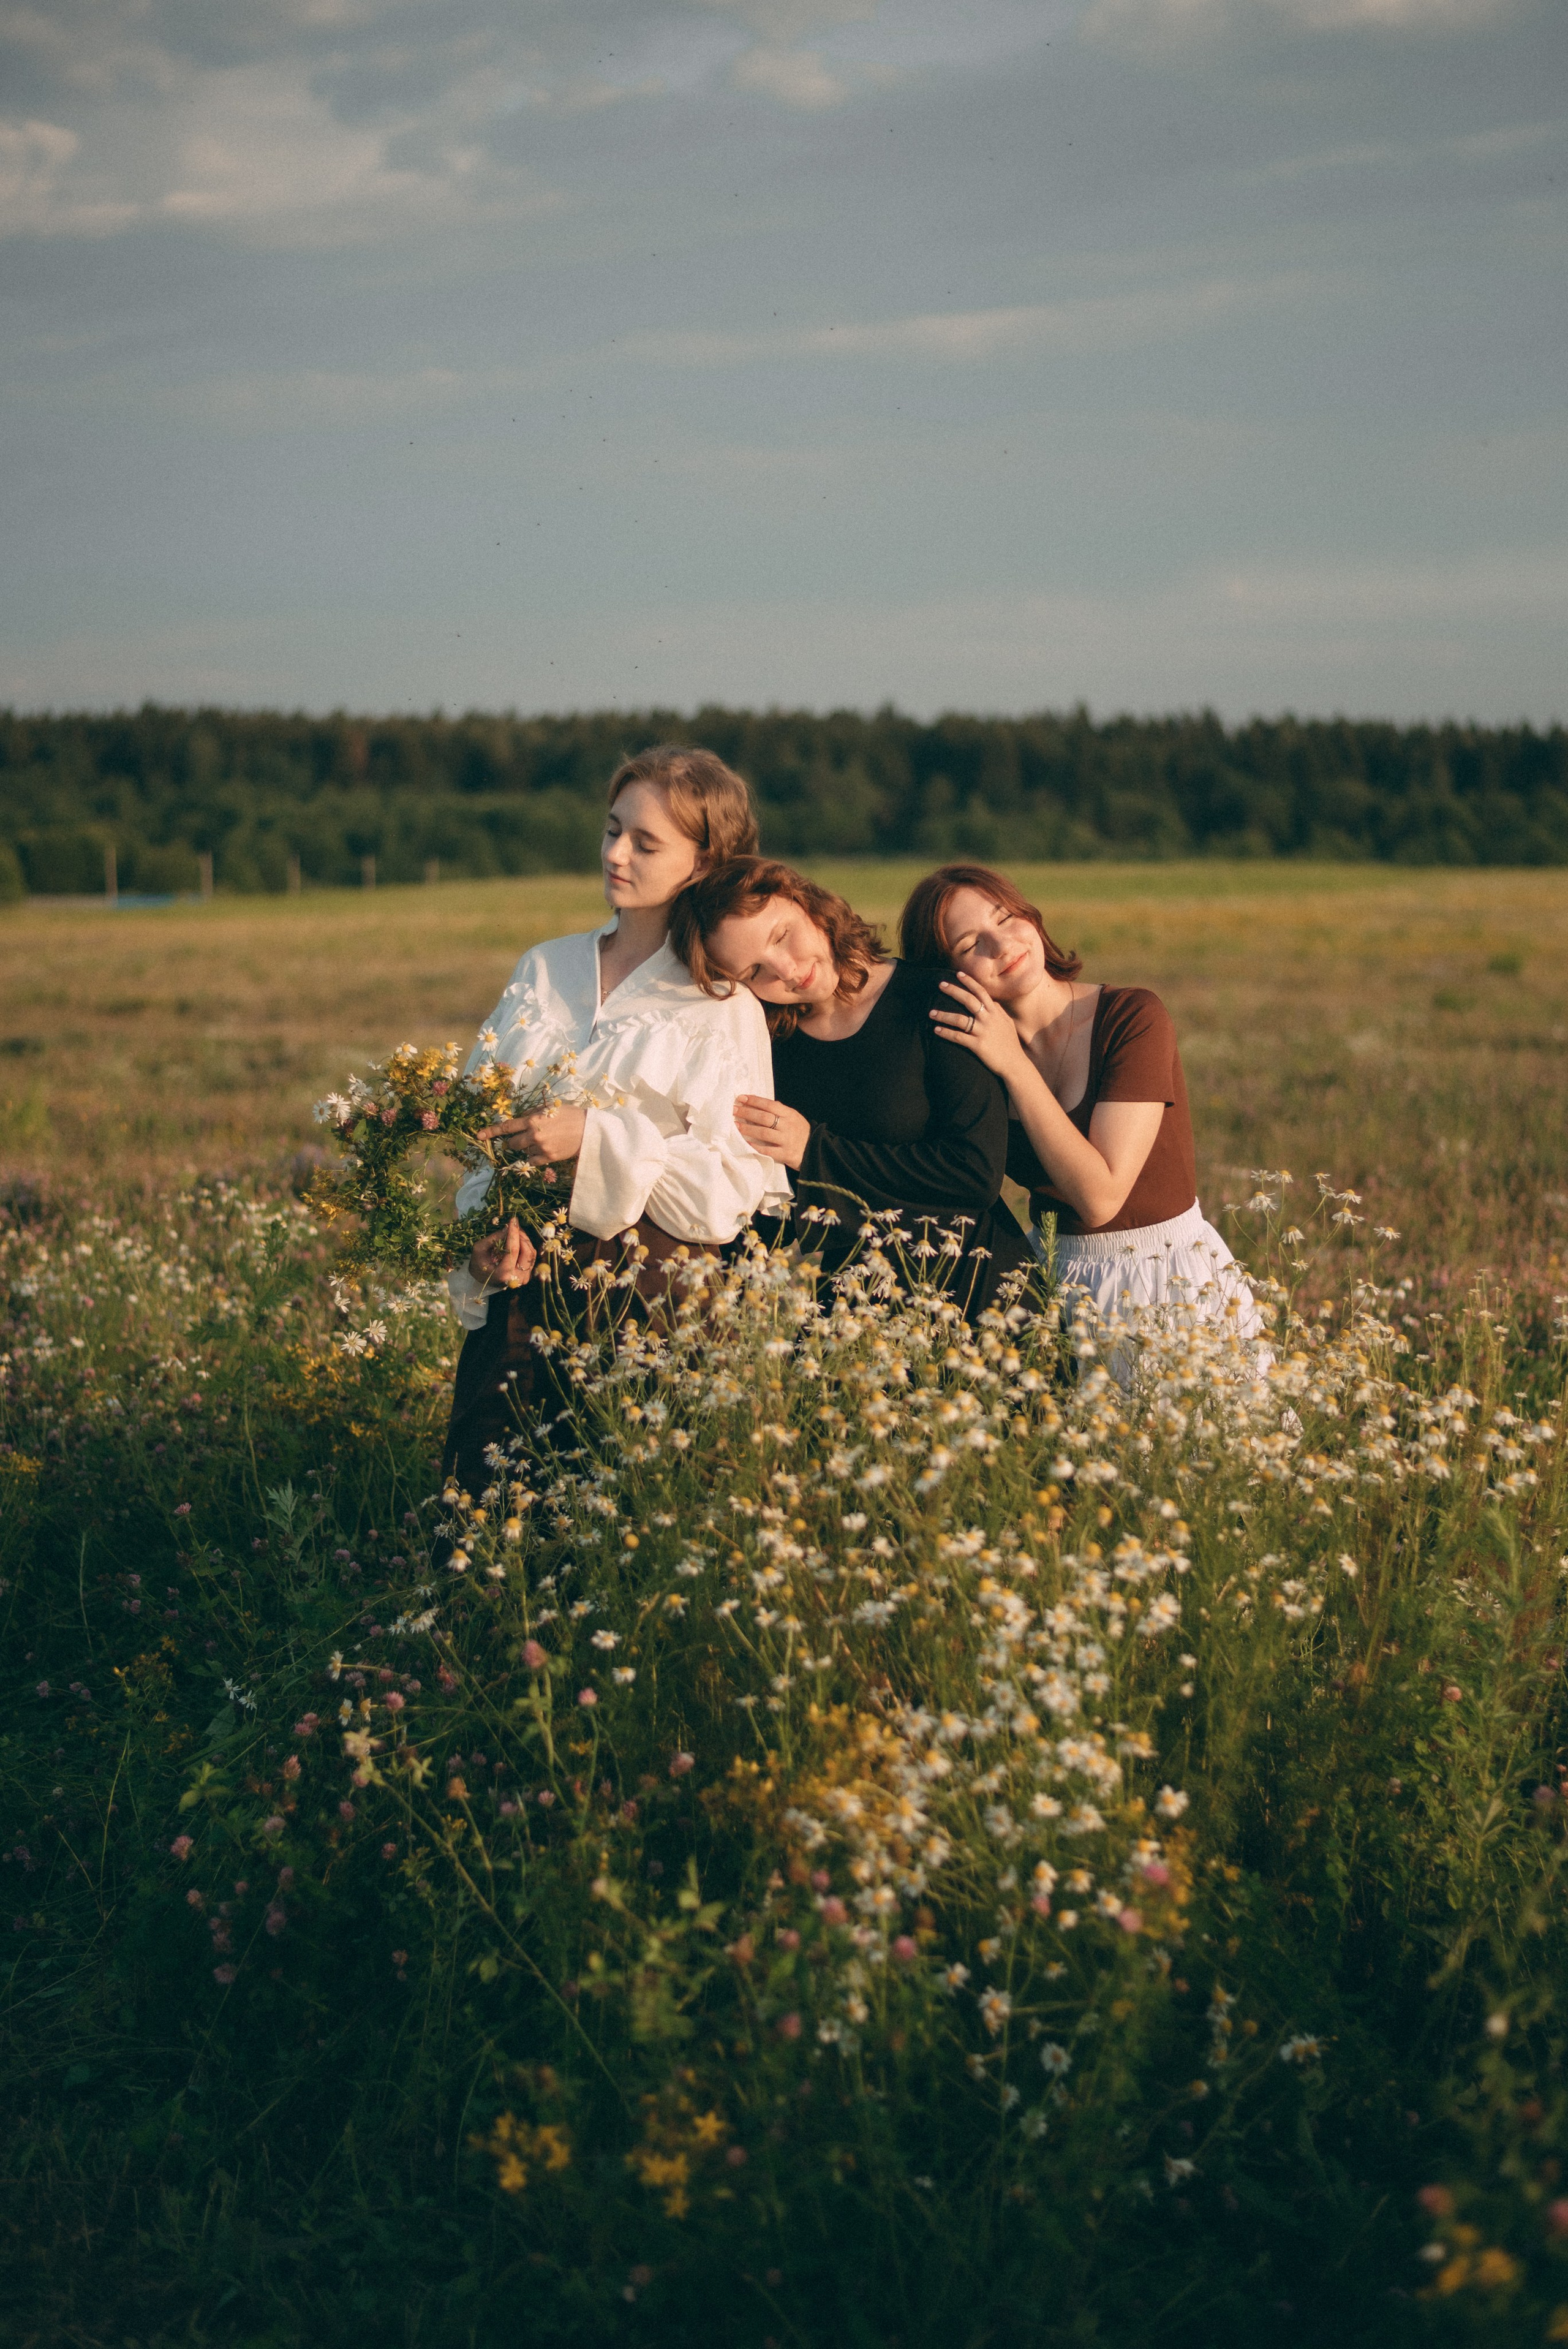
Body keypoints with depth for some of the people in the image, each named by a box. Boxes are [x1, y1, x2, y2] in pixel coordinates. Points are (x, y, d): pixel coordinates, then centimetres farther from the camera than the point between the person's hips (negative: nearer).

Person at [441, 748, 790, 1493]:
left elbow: (739, 1186, -9)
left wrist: (597, 1139, -19)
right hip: (524, 1277, 4)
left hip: (646, 1292, -4)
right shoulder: (544, 969, 13)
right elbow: (478, 1118, 11)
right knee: (479, 1489, -1)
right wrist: (491, 1220, -8)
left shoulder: (723, 1008, -1)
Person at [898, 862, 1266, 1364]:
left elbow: (1099, 1198, -20)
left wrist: (1014, 1066, -20)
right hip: (1053, 1278, 4)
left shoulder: (1133, 1018, -14)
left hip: (1175, 1280, -4)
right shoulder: (970, 1048, 0)